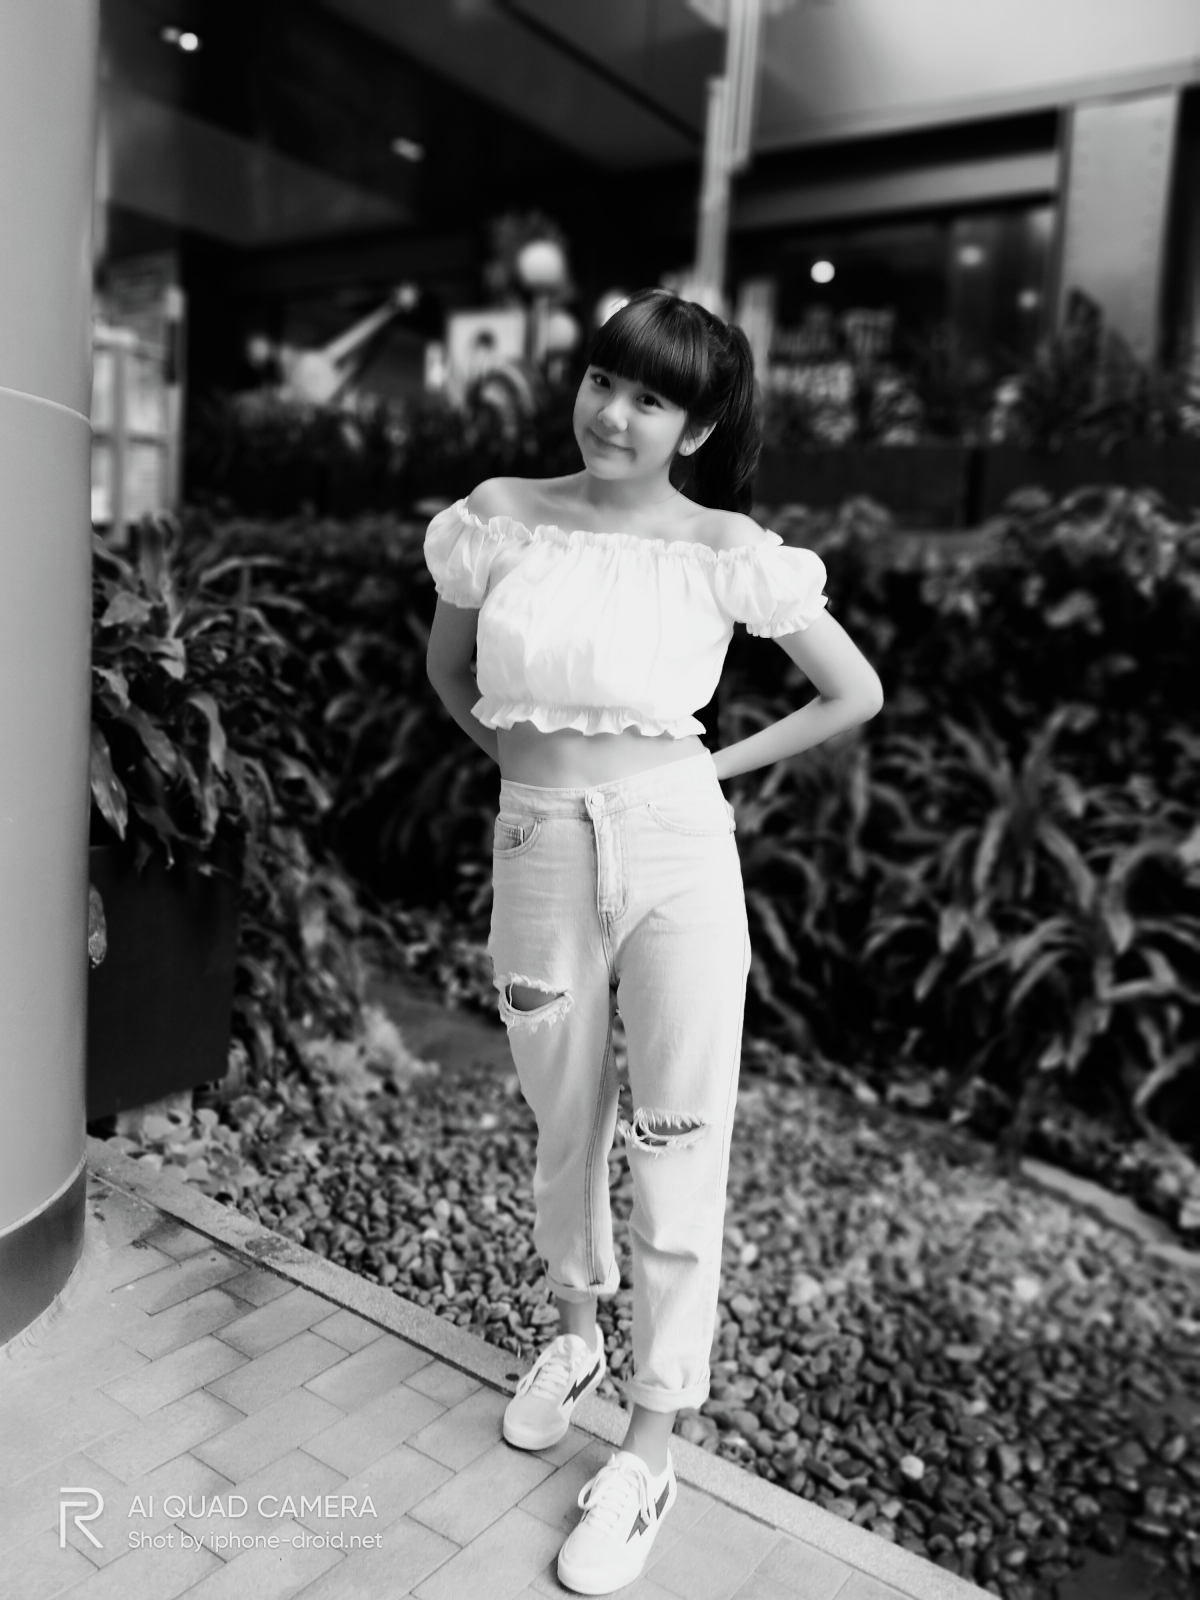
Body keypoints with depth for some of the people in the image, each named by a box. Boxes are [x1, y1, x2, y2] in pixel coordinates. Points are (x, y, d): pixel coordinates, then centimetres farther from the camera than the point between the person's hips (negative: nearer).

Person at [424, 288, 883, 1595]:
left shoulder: (729, 549, -5)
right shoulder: (501, 518, 1)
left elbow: (856, 694, 4)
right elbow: (447, 669, 17)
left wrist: (715, 766, 2)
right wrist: (523, 752, 6)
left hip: (676, 846, -2)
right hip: (538, 849, 3)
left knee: (678, 1147, 5)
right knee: (563, 1122, 19)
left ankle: (649, 1448, 24)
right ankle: (575, 1331, 47)